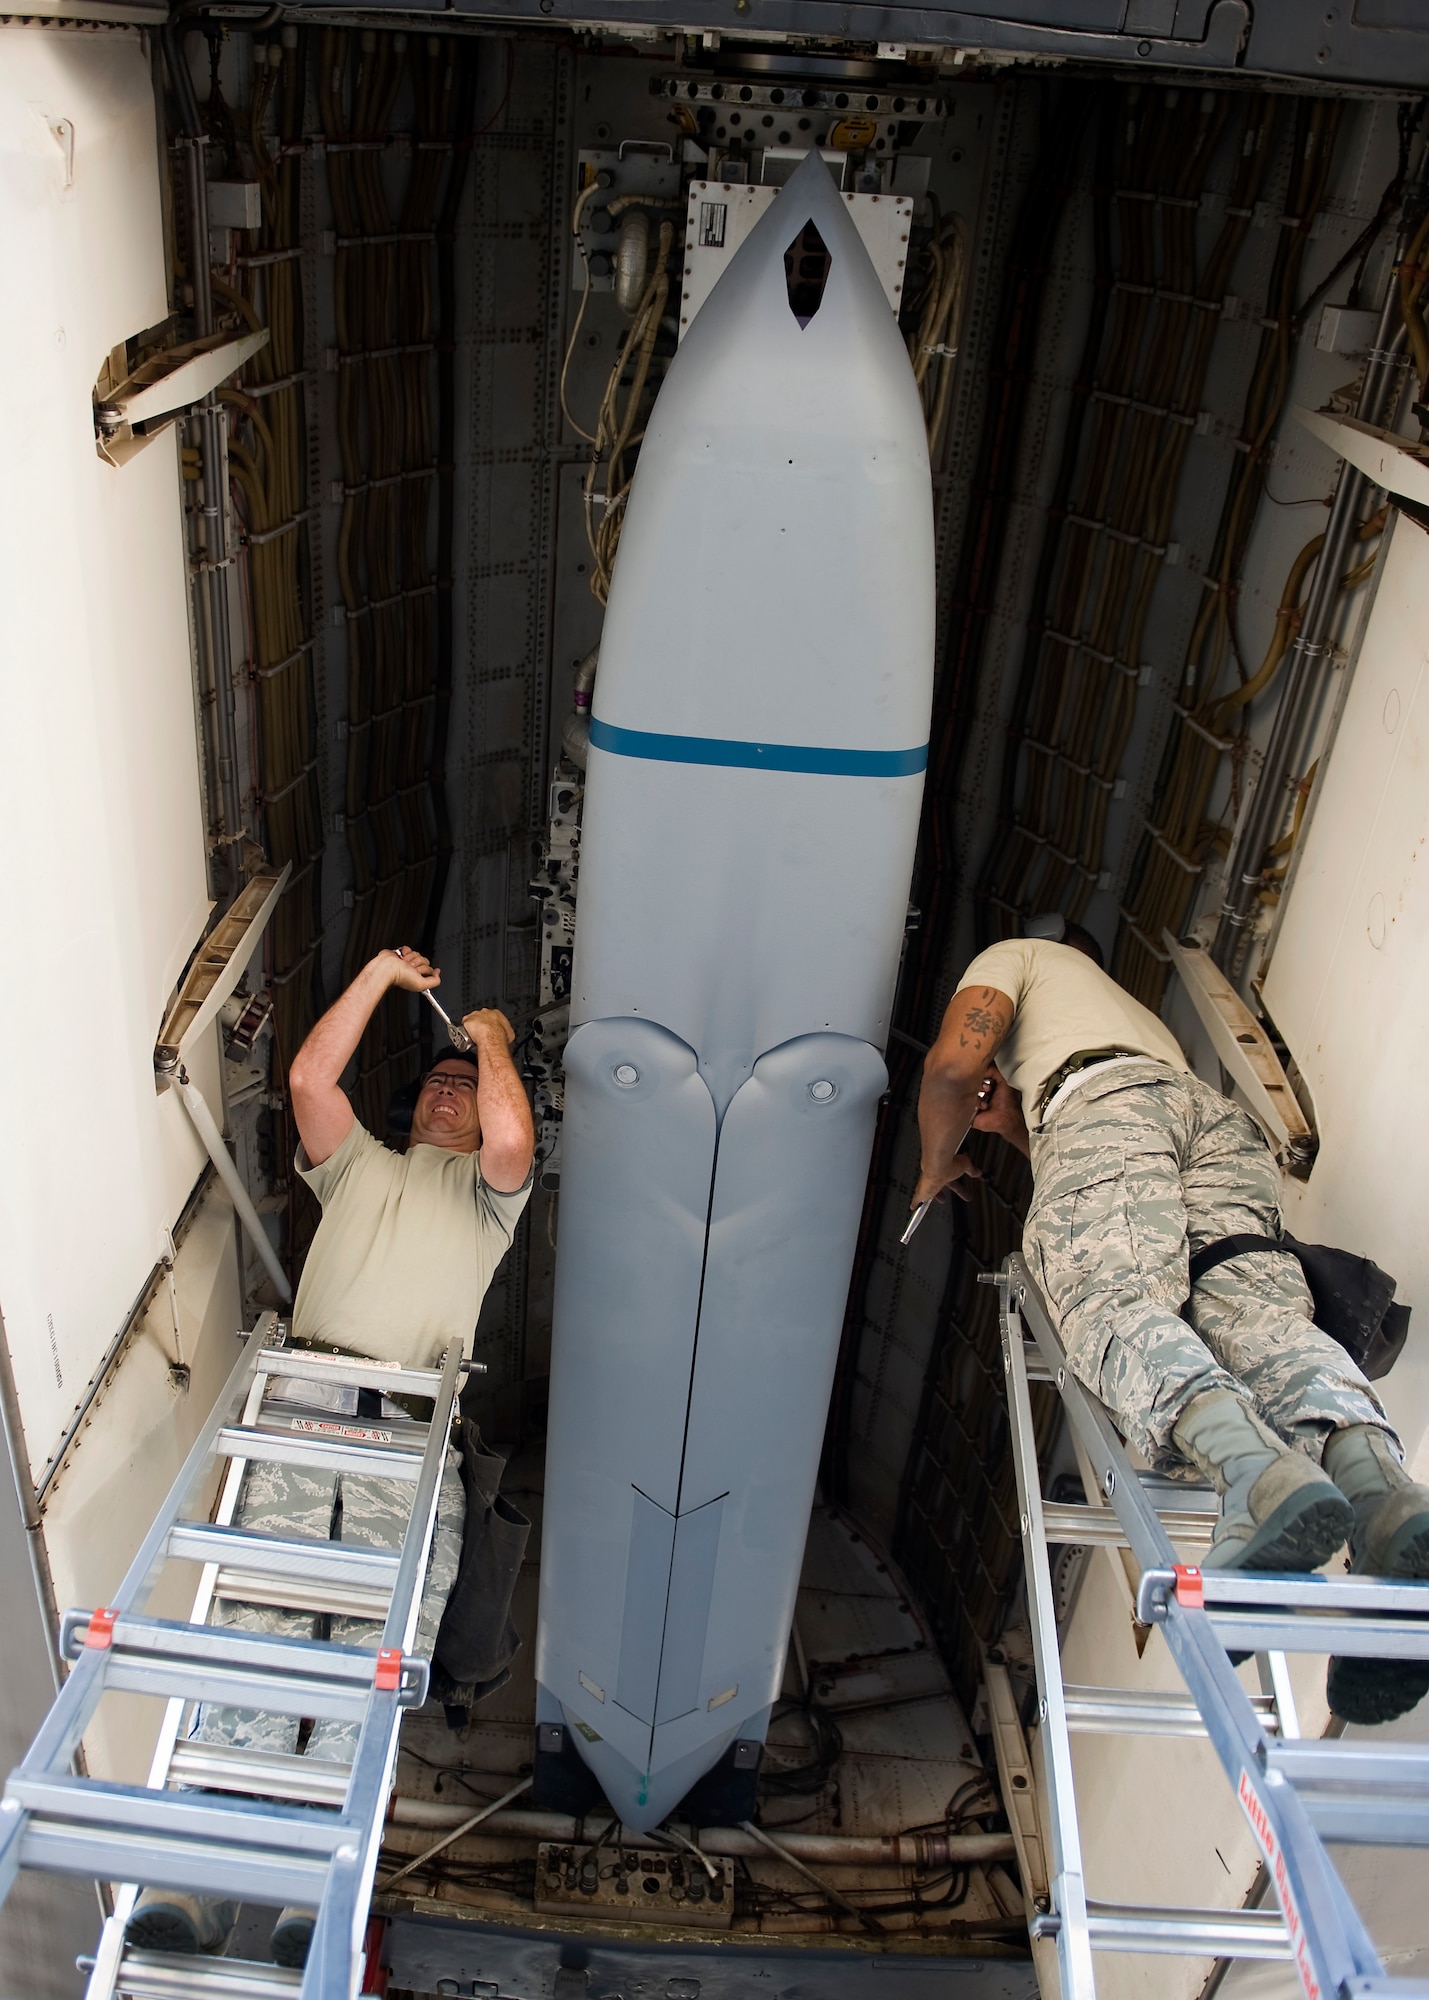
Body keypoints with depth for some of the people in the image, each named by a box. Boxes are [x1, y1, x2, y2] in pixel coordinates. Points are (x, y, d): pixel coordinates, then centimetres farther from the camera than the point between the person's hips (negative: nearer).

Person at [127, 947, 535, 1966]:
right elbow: (310, 1077, 16)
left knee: (386, 1634, -18)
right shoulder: (361, 1165, 32)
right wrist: (382, 972, 20)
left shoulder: (486, 1186, 26)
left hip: (412, 1422, -1)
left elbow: (513, 1140, 1)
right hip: (305, 1397, 1)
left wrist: (494, 1040, 17)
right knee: (258, 1609, -17)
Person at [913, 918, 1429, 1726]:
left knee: (1114, 1300, -26)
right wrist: (1010, 1121, 53)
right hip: (1225, 1120, 6)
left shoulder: (1016, 954, 31)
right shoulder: (1137, 1008, 50)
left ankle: (1257, 1469, -57)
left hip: (1101, 1104, -6)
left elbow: (953, 1064, 9)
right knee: (1260, 1310, -18)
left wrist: (941, 1161, 26)